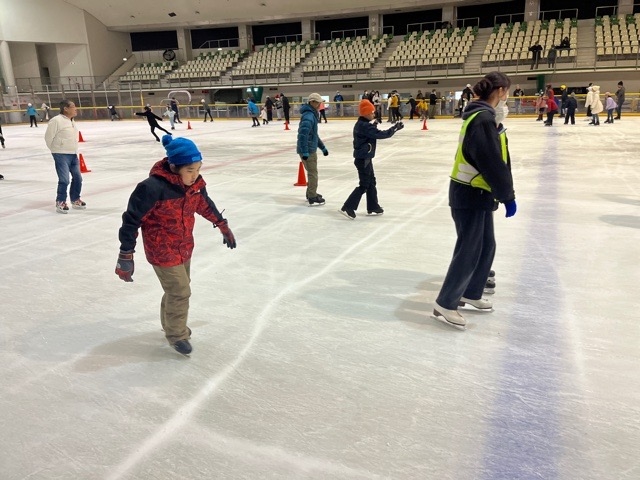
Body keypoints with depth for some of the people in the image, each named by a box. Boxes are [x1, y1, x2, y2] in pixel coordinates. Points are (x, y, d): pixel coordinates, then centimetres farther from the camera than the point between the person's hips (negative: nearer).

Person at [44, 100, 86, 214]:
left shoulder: (71, 121, 11)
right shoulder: (56, 121, -17)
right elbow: (48, 137, -11)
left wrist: (74, 151, 16)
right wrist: (56, 150, 1)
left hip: (73, 154, 8)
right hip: (61, 155, -8)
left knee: (77, 178, 11)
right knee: (64, 180, -10)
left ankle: (75, 200, 27)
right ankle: (60, 202, 6)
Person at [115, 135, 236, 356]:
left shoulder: (195, 183, -8)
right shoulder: (153, 188, -29)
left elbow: (205, 205, 12)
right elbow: (131, 220, -22)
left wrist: (223, 225, 22)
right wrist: (126, 255, -19)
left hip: (185, 248, 7)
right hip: (162, 252, -7)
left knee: (178, 288, 22)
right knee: (179, 292, -1)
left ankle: (170, 324, 47)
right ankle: (177, 334, 24)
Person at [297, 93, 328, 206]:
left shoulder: (312, 114, 14)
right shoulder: (308, 116, -19)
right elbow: (303, 134, -29)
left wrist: (323, 147, 26)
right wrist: (304, 152, -31)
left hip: (311, 149, 10)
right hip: (308, 150, -10)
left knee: (312, 172, 21)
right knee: (313, 173, -2)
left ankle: (311, 194, 34)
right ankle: (312, 198, 6)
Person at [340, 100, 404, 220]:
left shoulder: (362, 124, 10)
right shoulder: (364, 126, -21)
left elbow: (373, 134, 19)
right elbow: (381, 134, -24)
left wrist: (373, 127, 5)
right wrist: (395, 128, -16)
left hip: (364, 158, 10)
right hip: (363, 159, -10)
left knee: (371, 182, 18)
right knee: (364, 185, -6)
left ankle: (373, 207, 27)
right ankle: (348, 208, -4)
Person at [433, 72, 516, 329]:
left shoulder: (483, 116, 12)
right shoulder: (483, 120, -21)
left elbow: (497, 160, 15)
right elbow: (492, 164, -23)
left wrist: (504, 193, 15)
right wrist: (508, 196, -14)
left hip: (478, 193, 10)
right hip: (469, 195, -10)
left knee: (486, 246, 18)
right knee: (469, 250, -3)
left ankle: (471, 293, 33)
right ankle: (445, 303, 9)